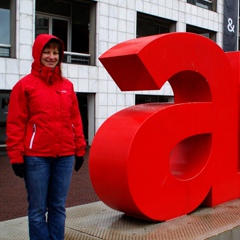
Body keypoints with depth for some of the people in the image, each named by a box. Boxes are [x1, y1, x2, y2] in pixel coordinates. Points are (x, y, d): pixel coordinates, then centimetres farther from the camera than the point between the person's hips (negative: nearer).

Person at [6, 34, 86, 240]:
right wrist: (16, 156, -7)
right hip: (36, 157, -3)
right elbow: (15, 124, -4)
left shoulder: (67, 85, 10)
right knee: (38, 210, 5)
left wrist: (80, 149, 10)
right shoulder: (25, 85, -1)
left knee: (58, 207, 12)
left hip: (65, 156, 4)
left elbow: (75, 120, 12)